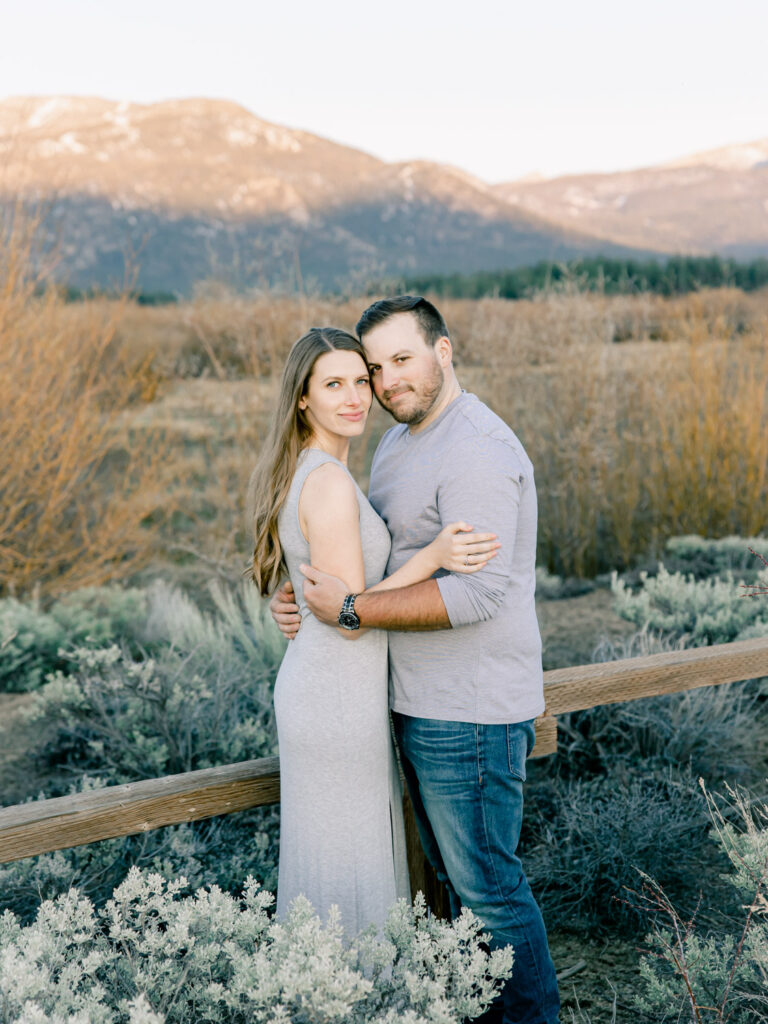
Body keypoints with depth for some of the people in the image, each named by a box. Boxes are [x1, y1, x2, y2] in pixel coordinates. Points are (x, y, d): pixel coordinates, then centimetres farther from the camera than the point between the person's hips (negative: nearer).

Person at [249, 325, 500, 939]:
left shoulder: (303, 469, 8)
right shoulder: (329, 482, -22)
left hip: (318, 686, 10)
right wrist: (432, 558, -28)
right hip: (339, 700, -10)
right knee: (345, 871, 5)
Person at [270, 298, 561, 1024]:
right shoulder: (402, 444, 11)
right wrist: (308, 598, -2)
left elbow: (475, 591, -29)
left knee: (486, 883, 5)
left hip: (471, 714, -10)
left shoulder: (476, 450, -22)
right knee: (453, 864, 22)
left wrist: (351, 609, -24)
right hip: (425, 701, 10)